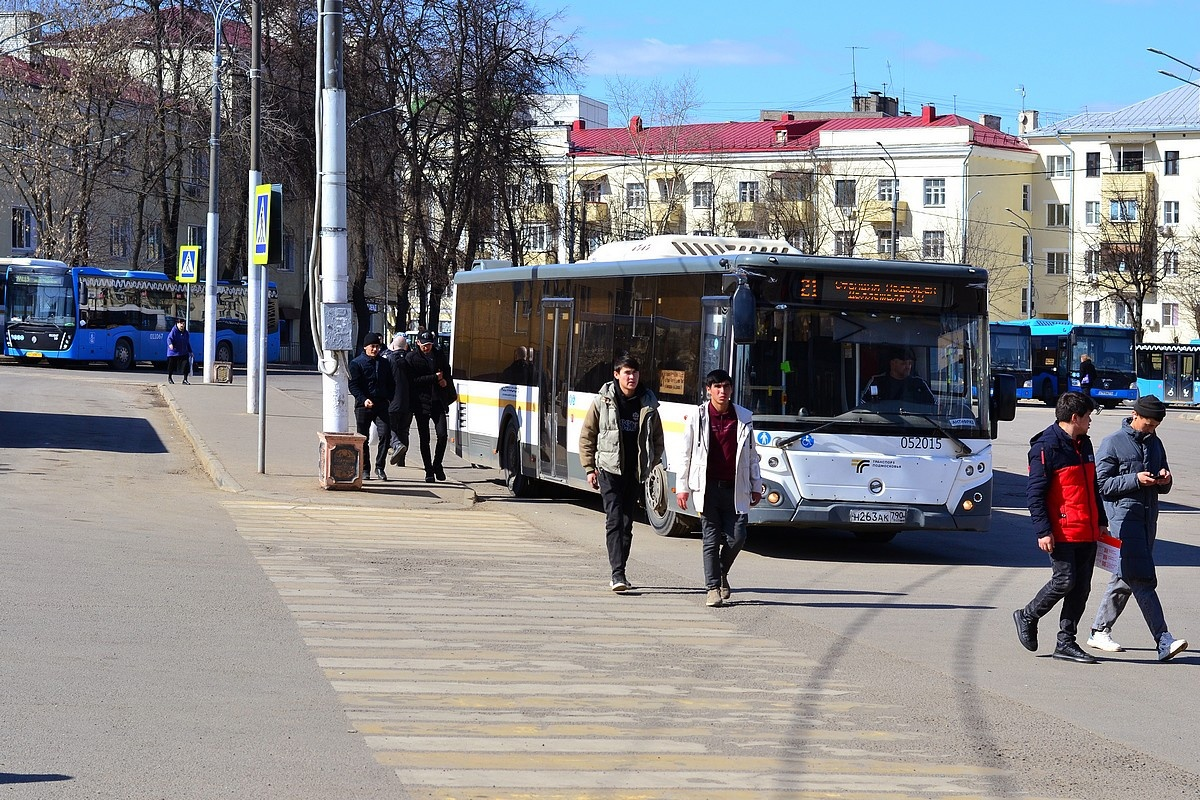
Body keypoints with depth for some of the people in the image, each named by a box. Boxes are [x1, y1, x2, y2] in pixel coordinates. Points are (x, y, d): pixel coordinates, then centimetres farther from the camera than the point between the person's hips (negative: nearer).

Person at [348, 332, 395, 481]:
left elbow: (390, 385, 21)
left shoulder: (384, 363, 15)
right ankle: (365, 470, 13)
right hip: (363, 407, -3)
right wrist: (364, 399, -21)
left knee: (385, 434, -12)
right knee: (363, 439, 3)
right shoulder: (356, 363, 0)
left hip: (382, 405, 3)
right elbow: (353, 386, -7)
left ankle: (379, 467, -2)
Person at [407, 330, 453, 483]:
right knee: (424, 439, 2)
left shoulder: (439, 355, 11)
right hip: (421, 402, -3)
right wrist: (434, 378, -14)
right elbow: (413, 380, -12)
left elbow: (447, 372, 25)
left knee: (442, 435, -9)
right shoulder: (412, 358, -3)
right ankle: (429, 471, 11)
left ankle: (437, 464, 12)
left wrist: (446, 381, 2)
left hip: (438, 402, 3)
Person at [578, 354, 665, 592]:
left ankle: (619, 572, 16)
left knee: (627, 523, 7)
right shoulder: (603, 401, -1)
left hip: (635, 472, 3)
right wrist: (589, 468, 0)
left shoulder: (648, 403, 5)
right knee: (614, 519, -13)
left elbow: (657, 439, 16)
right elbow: (587, 436, 5)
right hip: (609, 469, -3)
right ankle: (617, 574, -18)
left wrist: (653, 466, 5)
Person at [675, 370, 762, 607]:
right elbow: (686, 454, 5)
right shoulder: (697, 418, 1)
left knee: (737, 538, -4)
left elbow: (752, 454, 13)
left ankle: (722, 572, 25)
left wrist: (756, 487, 13)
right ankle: (713, 588, 6)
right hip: (707, 488, -2)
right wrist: (682, 487, 2)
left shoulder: (744, 417, 7)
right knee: (711, 539, 0)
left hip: (734, 488, 2)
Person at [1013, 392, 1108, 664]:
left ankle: (1066, 642, 13)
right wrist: (1043, 531, -18)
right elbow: (1034, 493, -13)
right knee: (1065, 580, -10)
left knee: (1081, 586, 6)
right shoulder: (1045, 447, -10)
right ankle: (1028, 617, 13)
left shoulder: (1084, 445, 17)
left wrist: (1101, 522, 23)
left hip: (1087, 532, 8)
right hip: (1061, 532, -8)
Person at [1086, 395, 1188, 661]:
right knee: (1143, 579, -13)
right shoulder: (1113, 444, -4)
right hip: (1124, 516, -7)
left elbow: (1163, 488, 24)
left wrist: (1164, 479, 0)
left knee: (1126, 578, 12)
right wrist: (1135, 480, -18)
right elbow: (1101, 484, -8)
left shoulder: (1155, 443, 16)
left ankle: (1099, 632, 23)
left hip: (1148, 517, 7)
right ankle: (1164, 643, -20)